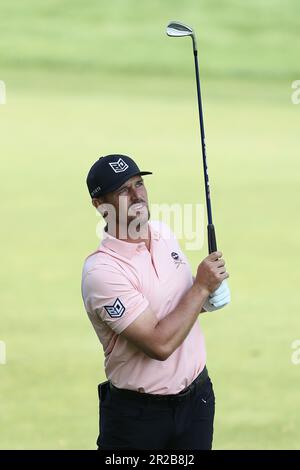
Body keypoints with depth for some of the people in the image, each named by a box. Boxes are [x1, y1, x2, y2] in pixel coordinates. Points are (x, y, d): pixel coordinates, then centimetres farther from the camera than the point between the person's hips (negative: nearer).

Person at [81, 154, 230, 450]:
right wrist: (202, 287, -18)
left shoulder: (163, 233, 3)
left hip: (197, 395, 6)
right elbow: (159, 345, -26)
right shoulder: (101, 270, -22)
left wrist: (209, 298, 0)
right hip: (138, 412, -6)